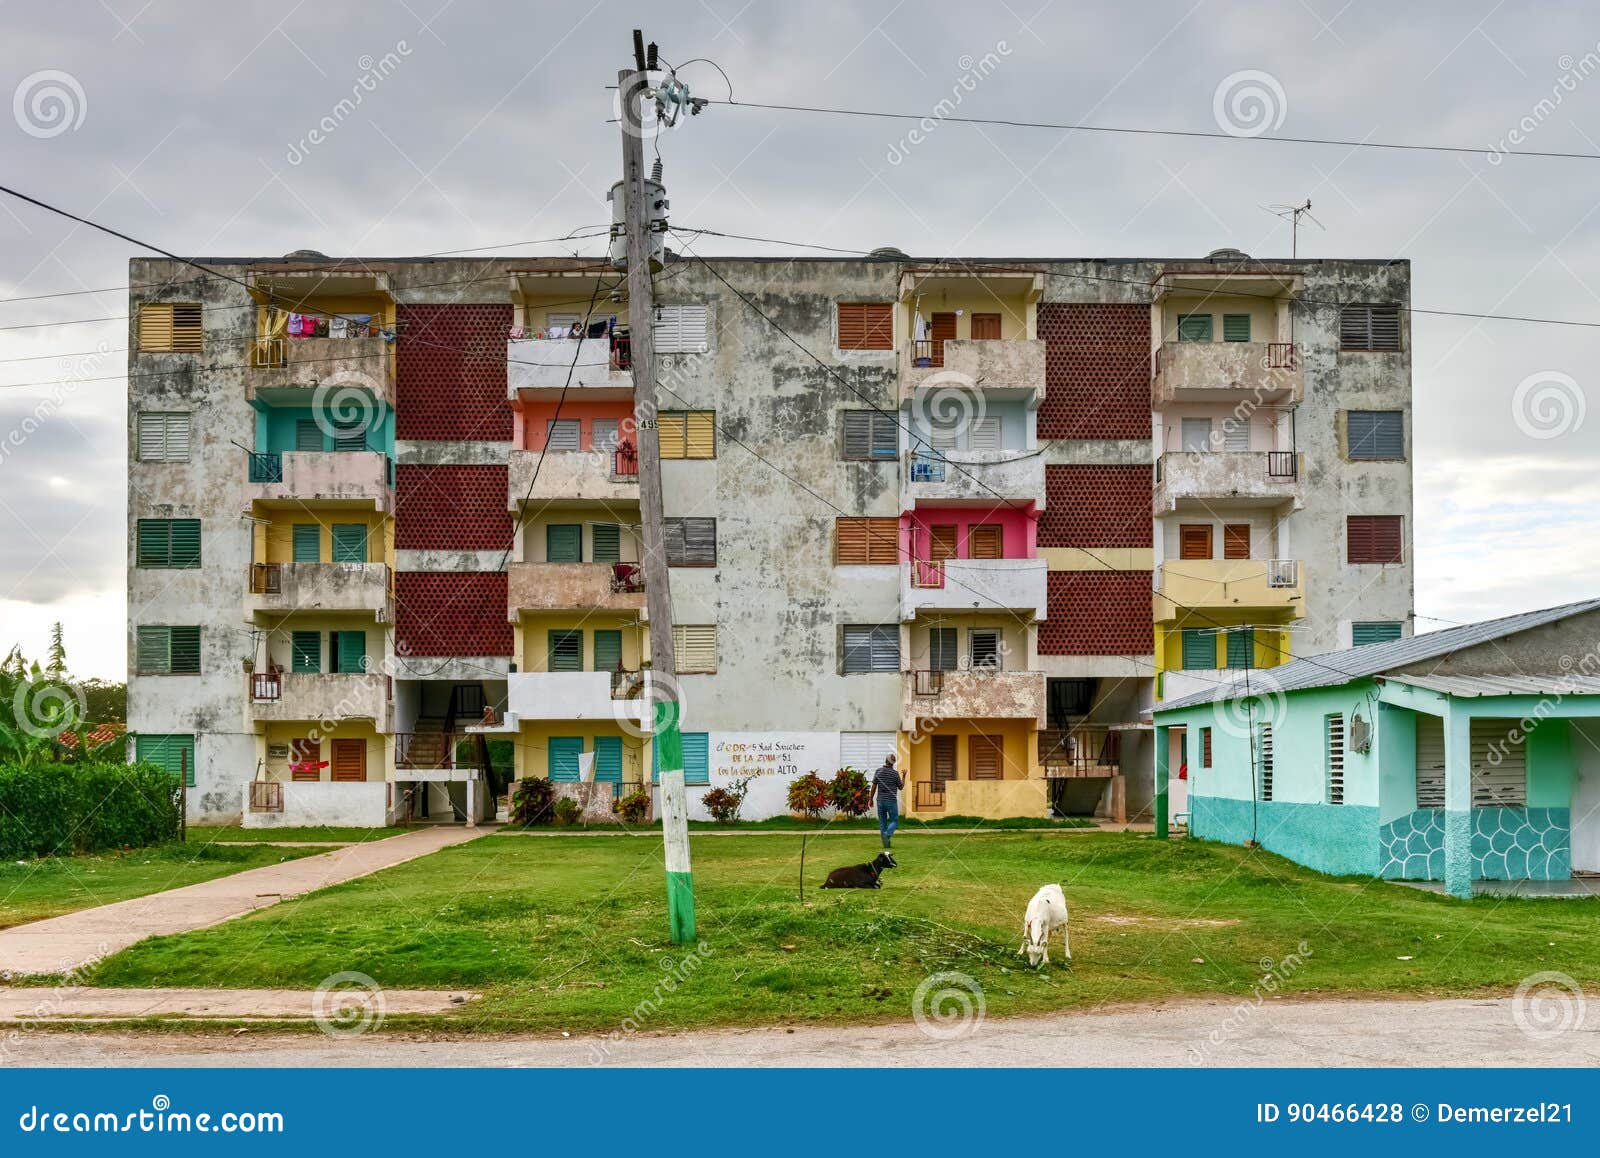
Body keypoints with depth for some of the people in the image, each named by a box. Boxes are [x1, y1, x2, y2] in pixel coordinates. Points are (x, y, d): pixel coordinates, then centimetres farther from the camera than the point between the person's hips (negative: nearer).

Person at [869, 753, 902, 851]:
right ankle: (887, 834, -20)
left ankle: (886, 843, 9)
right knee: (894, 821, 6)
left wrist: (871, 799, 9)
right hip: (891, 801, -3)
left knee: (882, 822, 11)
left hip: (880, 800, 3)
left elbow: (874, 787, 0)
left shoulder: (878, 771, -2)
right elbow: (900, 787, 2)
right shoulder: (895, 773, -9)